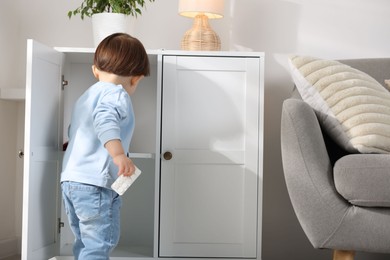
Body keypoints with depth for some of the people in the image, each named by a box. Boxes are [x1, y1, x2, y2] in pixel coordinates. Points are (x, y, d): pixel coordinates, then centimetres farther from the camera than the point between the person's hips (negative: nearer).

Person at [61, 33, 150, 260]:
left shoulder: (87, 96, 23)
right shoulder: (116, 94, -6)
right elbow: (106, 120, -26)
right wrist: (118, 153, -40)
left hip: (71, 179, 10)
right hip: (95, 182, -10)